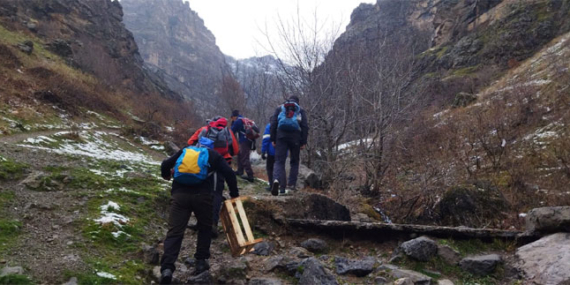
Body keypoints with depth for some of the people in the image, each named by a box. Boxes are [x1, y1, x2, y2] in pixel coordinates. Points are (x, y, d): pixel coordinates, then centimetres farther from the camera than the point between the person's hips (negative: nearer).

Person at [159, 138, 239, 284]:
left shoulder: (184, 151, 24)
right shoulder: (213, 154, 18)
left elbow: (166, 164, 21)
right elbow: (229, 173, 9)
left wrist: (166, 175, 44)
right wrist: (234, 194, 19)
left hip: (179, 194, 1)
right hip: (202, 194, -1)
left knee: (175, 231, 1)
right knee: (205, 227, 20)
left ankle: (167, 267, -12)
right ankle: (201, 261, 18)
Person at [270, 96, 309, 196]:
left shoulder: (279, 108, 17)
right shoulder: (300, 110, 15)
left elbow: (273, 123, 7)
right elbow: (305, 126, 5)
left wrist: (272, 139, 7)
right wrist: (303, 142, 4)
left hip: (281, 136, 0)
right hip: (295, 137, 0)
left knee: (279, 161, -2)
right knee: (294, 162, 14)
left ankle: (277, 180, -27)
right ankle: (292, 184, 9)